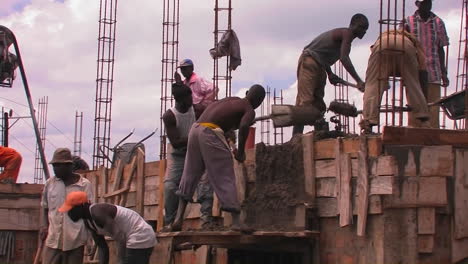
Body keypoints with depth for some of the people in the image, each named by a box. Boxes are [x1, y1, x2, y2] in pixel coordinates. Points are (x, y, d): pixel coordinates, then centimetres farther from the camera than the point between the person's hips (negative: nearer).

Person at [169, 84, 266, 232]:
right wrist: (241, 151, -5)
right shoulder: (250, 111, 6)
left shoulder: (232, 100, 26)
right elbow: (244, 126, -15)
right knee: (225, 177, -1)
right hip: (211, 133, -7)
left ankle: (179, 217, 10)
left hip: (195, 130, 7)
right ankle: (236, 221, -4)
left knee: (190, 174, 15)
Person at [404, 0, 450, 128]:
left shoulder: (438, 23, 10)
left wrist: (444, 74, 11)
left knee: (433, 107, -3)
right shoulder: (409, 22, 4)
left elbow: (440, 50, 14)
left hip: (433, 73, 1)